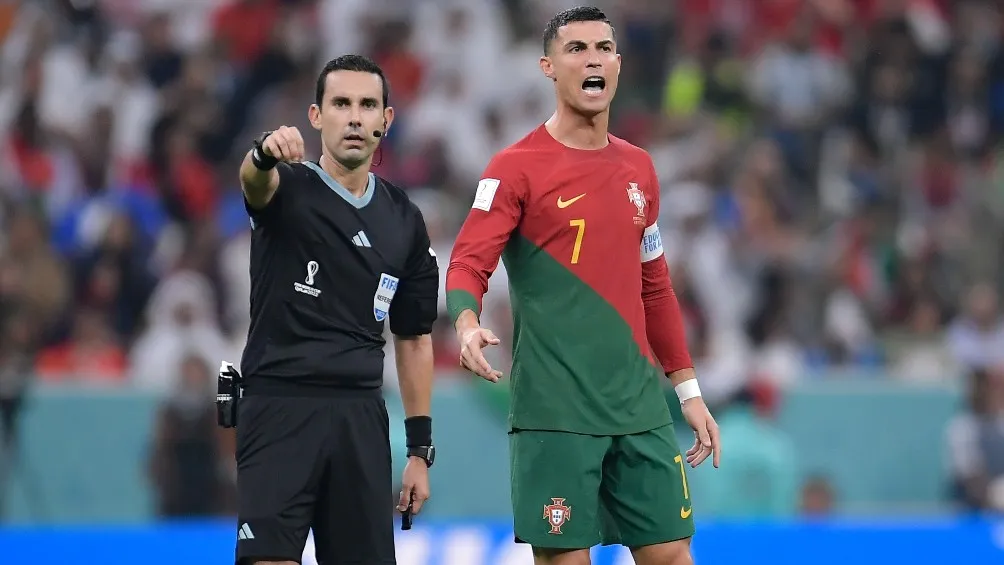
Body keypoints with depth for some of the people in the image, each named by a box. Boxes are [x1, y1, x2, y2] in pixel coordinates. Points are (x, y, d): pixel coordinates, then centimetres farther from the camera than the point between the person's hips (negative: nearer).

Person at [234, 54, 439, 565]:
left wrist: (420, 450, 11)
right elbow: (254, 180, -27)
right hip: (279, 407, -4)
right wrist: (266, 152, -53)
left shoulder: (404, 221, 11)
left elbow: (414, 339, 17)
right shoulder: (288, 189, -1)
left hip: (360, 417, 4)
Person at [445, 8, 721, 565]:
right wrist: (467, 324, -34)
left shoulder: (638, 168, 14)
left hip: (638, 404, 5)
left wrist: (688, 391, 18)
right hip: (555, 409, -5)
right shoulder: (517, 168, -4)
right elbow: (468, 263, -12)